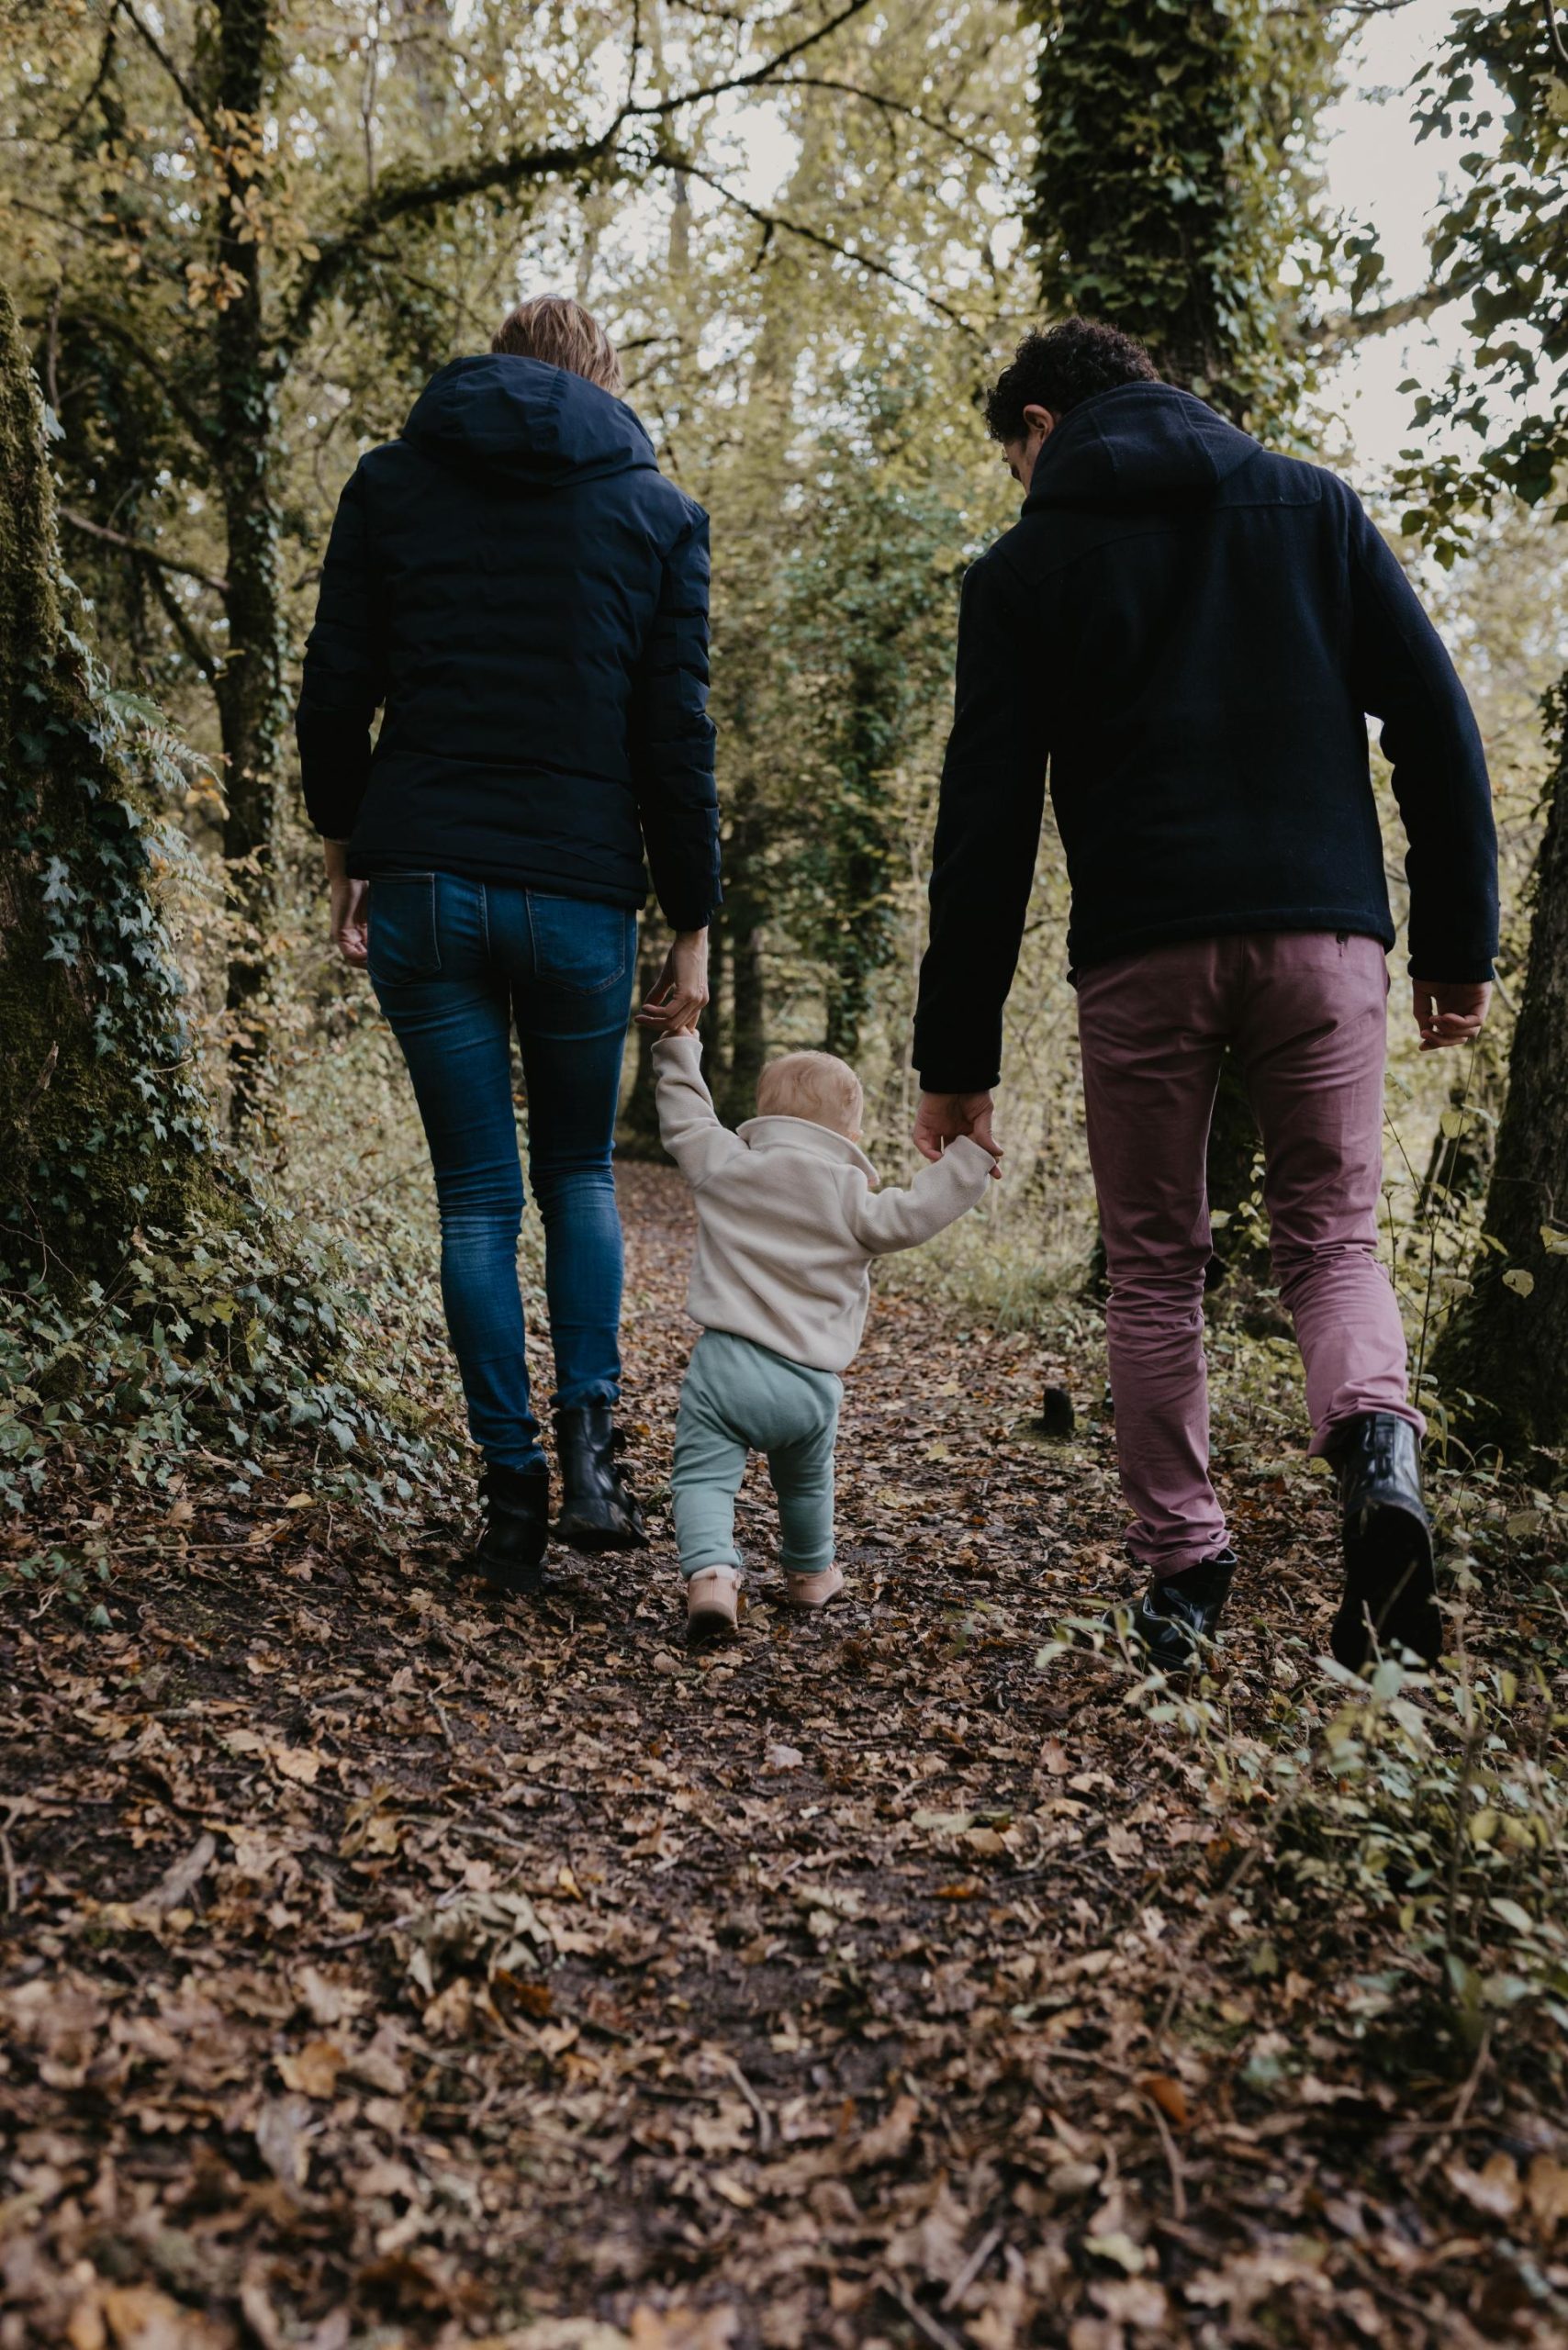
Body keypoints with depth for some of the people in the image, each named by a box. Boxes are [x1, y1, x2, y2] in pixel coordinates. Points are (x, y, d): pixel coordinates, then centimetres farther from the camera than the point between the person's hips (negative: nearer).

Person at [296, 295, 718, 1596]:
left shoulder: (390, 481, 9)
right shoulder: (657, 511, 6)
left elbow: (334, 693, 6)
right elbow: (675, 736, 0)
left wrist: (349, 855, 16)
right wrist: (694, 922, 4)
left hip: (423, 886, 1)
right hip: (580, 896, 0)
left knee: (477, 1195, 8)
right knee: (579, 1170, 18)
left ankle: (513, 1490, 7)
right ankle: (589, 1441, 2)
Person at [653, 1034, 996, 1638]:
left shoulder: (723, 1163, 7)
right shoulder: (850, 1197, 1)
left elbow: (684, 1119, 20)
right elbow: (915, 1215, -5)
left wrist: (679, 1047, 32)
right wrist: (970, 1156, 4)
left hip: (724, 1365, -1)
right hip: (810, 1383, 1)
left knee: (702, 1476, -3)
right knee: (805, 1484, 24)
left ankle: (711, 1572, -26)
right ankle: (810, 1573, 43)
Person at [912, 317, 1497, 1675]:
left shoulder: (1028, 567, 8)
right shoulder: (1312, 505, 15)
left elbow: (987, 825, 2)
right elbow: (1437, 723, 7)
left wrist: (959, 1056, 4)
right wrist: (1459, 944, 10)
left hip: (1143, 954, -1)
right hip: (1322, 937, 2)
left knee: (1155, 1268, 11)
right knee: (1332, 1238, 12)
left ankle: (1183, 1574, 11)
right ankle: (1377, 1444, -17)